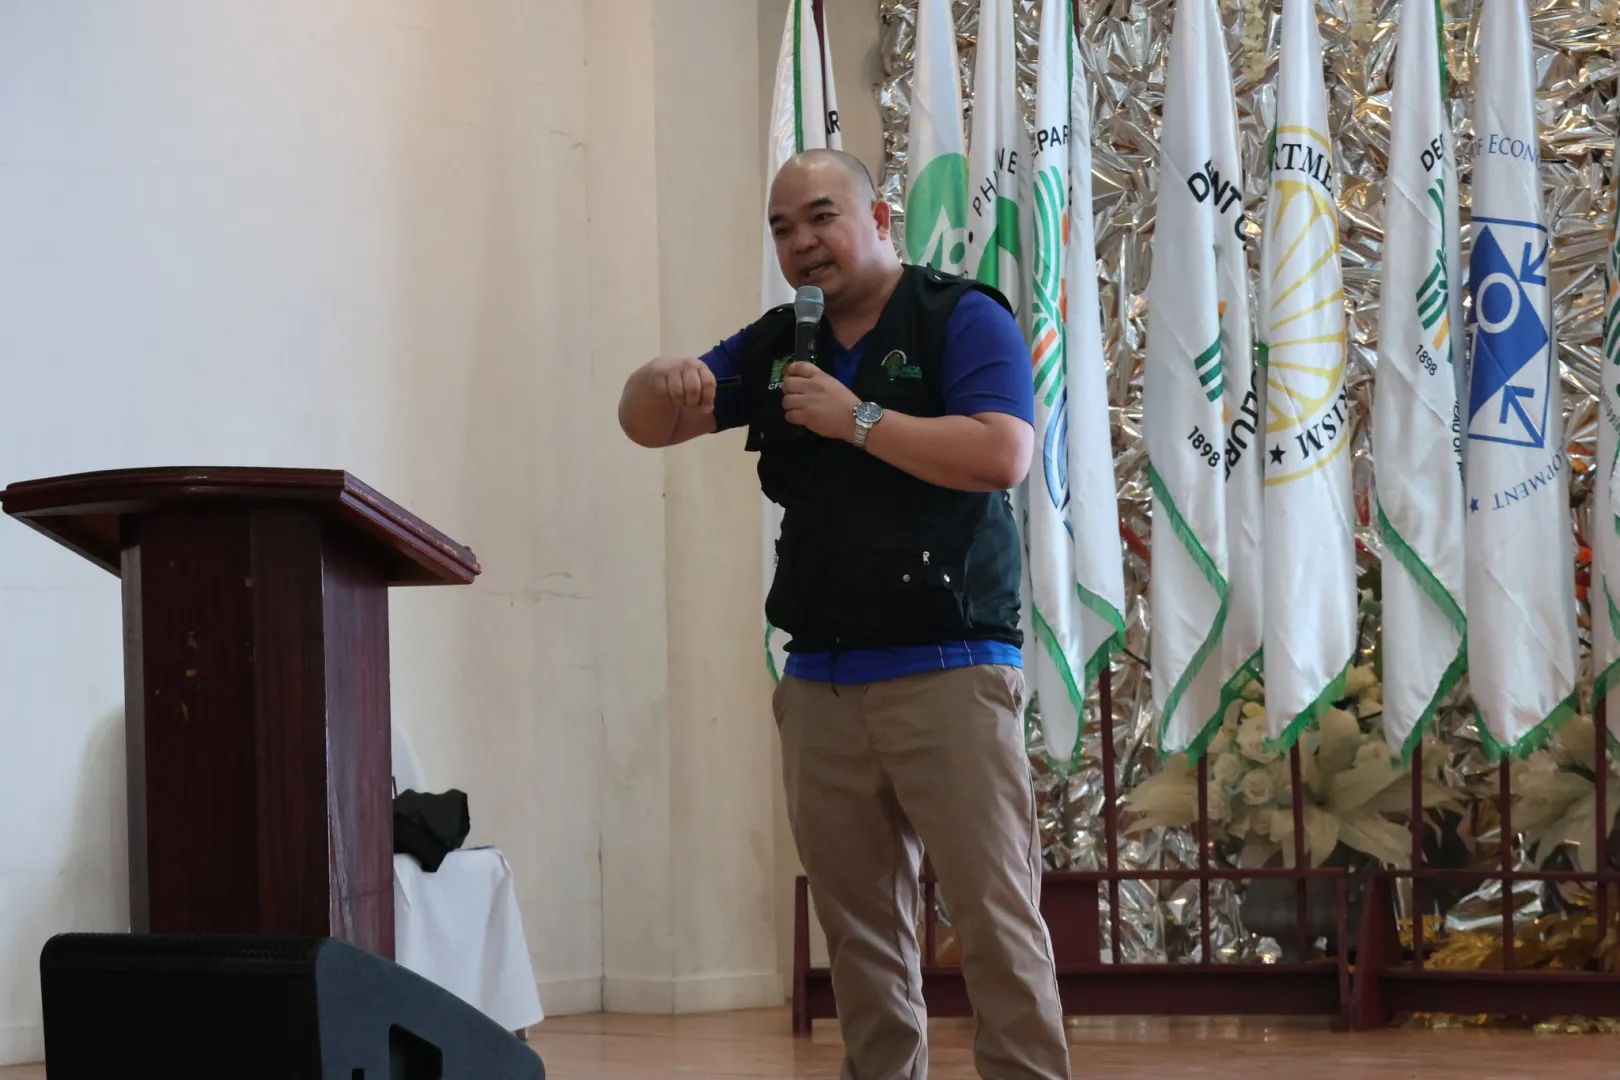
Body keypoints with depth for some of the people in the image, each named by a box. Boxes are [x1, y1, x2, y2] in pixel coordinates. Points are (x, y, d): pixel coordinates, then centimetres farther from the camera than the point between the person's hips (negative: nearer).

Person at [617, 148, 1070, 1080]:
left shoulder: (962, 318, -1)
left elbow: (1004, 454, -15)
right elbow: (649, 428, 16)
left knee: (996, 911, -9)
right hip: (820, 681, 6)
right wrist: (661, 382, -8)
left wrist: (858, 419, -14)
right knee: (859, 926, 6)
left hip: (949, 673, -6)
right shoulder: (777, 345, 17)